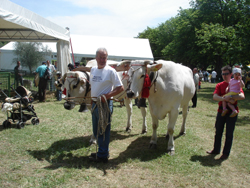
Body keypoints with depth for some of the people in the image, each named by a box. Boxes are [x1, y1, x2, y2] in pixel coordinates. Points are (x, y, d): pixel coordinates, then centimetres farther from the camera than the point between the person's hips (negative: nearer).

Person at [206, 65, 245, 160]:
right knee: (218, 131, 13)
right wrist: (224, 98, -29)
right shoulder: (219, 85, 4)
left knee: (229, 133, 3)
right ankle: (216, 150, 30)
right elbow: (215, 97, -12)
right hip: (221, 110, 3)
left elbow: (242, 96, -18)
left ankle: (226, 153, 15)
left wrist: (230, 97, -27)